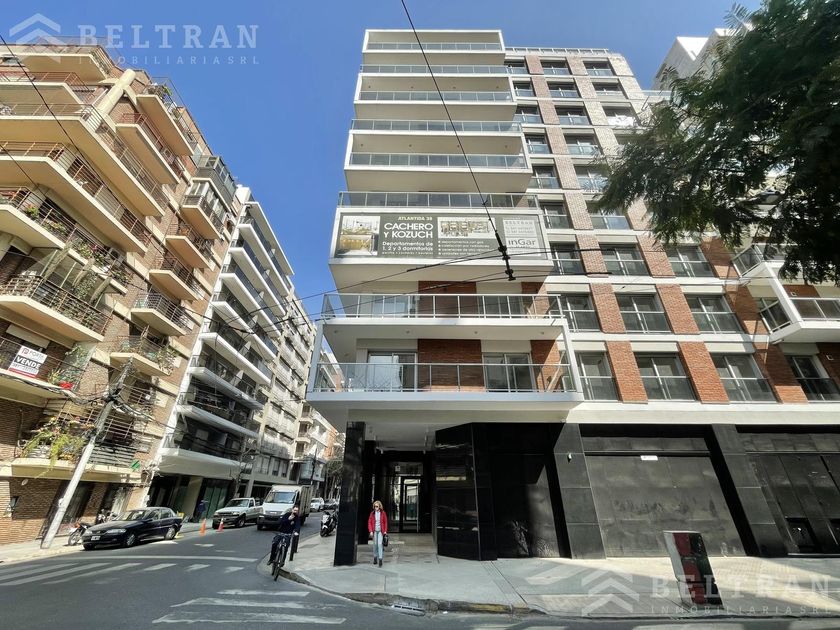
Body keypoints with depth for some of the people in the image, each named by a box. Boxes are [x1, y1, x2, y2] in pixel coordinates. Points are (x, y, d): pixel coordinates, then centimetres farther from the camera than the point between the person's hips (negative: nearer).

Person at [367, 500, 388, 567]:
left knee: (379, 544, -12)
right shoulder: (372, 513, -4)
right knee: (375, 544, 11)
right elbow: (369, 522, -1)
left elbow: (385, 522, 1)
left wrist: (385, 531, -3)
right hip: (374, 531, 2)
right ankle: (375, 558, 29)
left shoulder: (382, 513, -5)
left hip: (380, 531, -2)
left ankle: (380, 559, -7)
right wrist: (370, 531, -8)